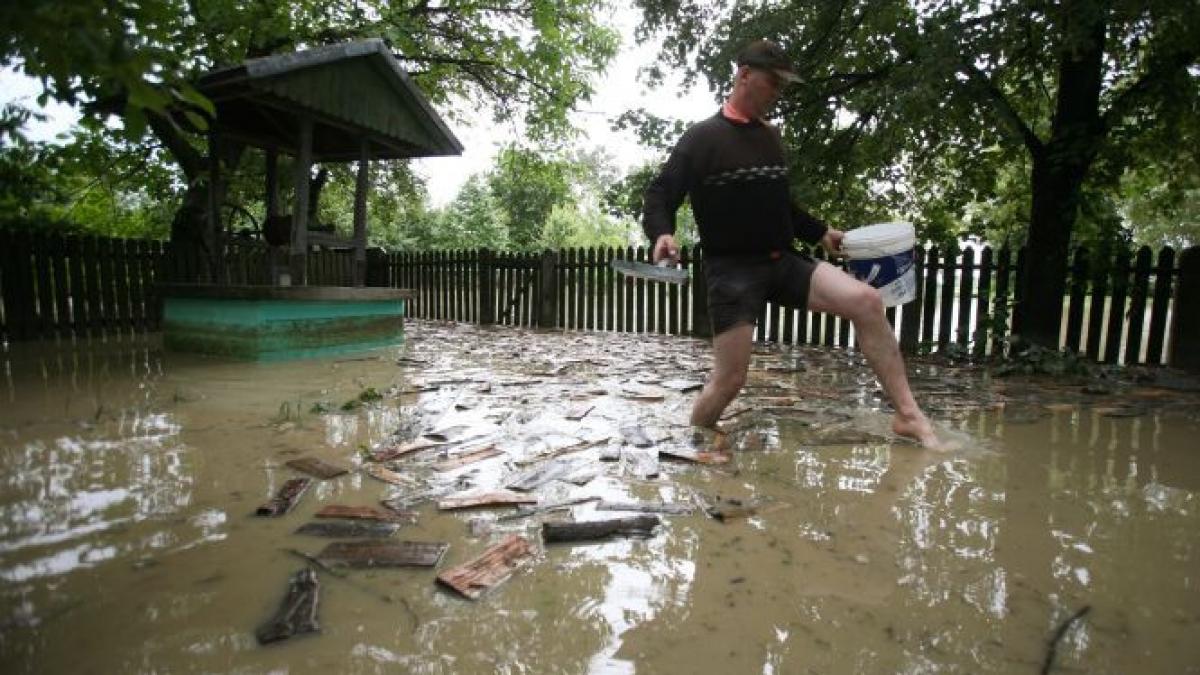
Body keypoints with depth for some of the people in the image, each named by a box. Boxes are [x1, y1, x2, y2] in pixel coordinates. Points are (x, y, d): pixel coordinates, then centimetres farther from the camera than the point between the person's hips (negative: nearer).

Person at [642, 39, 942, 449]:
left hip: (783, 262, 6)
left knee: (866, 300, -14)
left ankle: (908, 414, -6)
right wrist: (662, 234, -29)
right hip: (732, 270, -5)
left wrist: (820, 233, 22)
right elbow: (659, 196, -8)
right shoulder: (703, 137, -1)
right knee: (729, 379, -10)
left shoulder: (771, 137, 18)